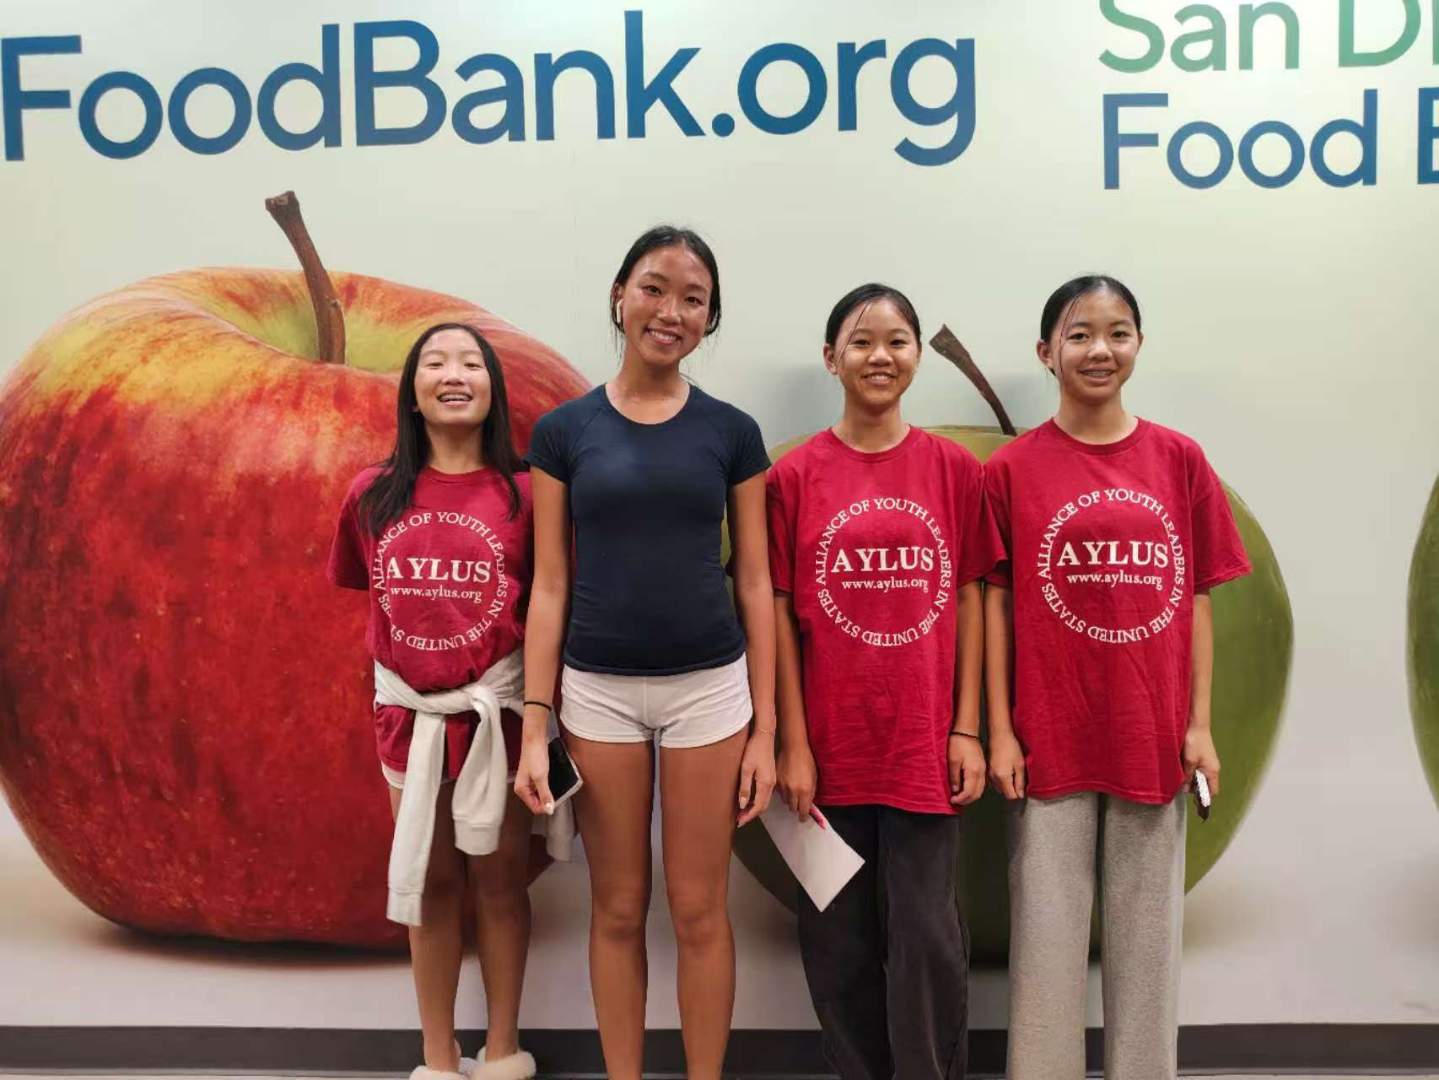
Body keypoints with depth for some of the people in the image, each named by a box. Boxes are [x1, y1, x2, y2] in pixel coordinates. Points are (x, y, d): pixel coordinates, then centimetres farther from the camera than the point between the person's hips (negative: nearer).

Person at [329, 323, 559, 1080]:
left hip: (498, 707, -2)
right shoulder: (372, 495, 0)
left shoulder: (522, 496, -6)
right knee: (429, 882, 12)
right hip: (408, 710, 2)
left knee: (499, 877, 10)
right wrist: (415, 652, 7)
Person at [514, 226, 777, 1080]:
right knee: (618, 909, 12)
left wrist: (765, 725, -2)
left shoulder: (731, 431, 0)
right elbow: (550, 586, 0)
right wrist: (535, 724, -4)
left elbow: (756, 582, 2)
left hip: (708, 688, 0)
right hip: (597, 691, 0)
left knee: (700, 910, 8)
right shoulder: (564, 430, 0)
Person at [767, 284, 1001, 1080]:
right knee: (838, 938, 11)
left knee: (927, 936, 6)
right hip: (831, 743, 0)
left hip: (924, 742, 0)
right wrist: (792, 743, -4)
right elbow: (778, 612, -1)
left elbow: (969, 599, 3)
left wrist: (967, 728, -1)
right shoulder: (794, 475, -2)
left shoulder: (953, 468, 1)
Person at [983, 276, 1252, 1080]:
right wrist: (999, 731, -5)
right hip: (1051, 738, -1)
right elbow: (996, 601, -2)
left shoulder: (1180, 459, 2)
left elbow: (1196, 598, 5)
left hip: (1153, 736, 2)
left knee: (1147, 933, 13)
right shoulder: (1012, 469, -3)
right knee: (1047, 935, 8)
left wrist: (1199, 724, 1)